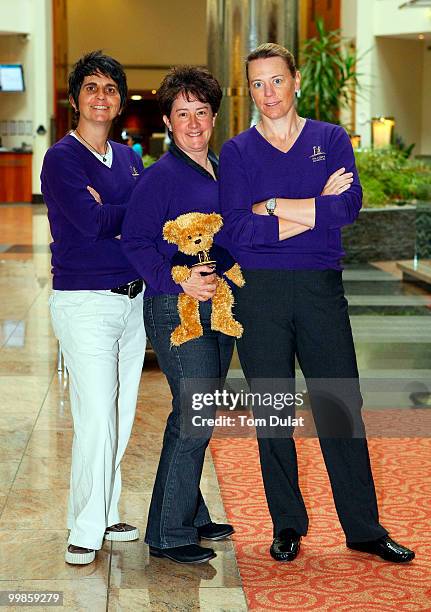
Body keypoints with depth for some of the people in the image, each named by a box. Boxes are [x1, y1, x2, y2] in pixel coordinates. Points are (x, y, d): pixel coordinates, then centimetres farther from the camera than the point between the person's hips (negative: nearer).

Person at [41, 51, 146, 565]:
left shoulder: (129, 158, 16)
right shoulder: (61, 158, -5)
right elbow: (91, 222, -17)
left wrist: (107, 213, -11)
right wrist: (131, 212, -2)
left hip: (132, 300, 6)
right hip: (84, 302, -6)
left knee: (121, 417, 10)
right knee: (96, 420, -8)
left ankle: (105, 515, 23)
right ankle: (85, 531, 2)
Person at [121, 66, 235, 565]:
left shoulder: (222, 171, 13)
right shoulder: (159, 177, -10)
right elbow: (135, 242, -13)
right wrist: (178, 280, -21)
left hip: (218, 305, 8)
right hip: (176, 308, -8)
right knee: (196, 417, -9)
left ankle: (189, 516, 28)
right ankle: (168, 533, 2)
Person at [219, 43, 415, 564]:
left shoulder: (331, 139, 9)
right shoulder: (236, 152, 6)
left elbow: (349, 207, -8)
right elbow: (238, 229, -8)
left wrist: (271, 206, -9)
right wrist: (316, 209, -9)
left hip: (320, 286, 0)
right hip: (259, 291, 0)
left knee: (340, 407, 2)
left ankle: (364, 528, 13)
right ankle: (287, 526, 19)